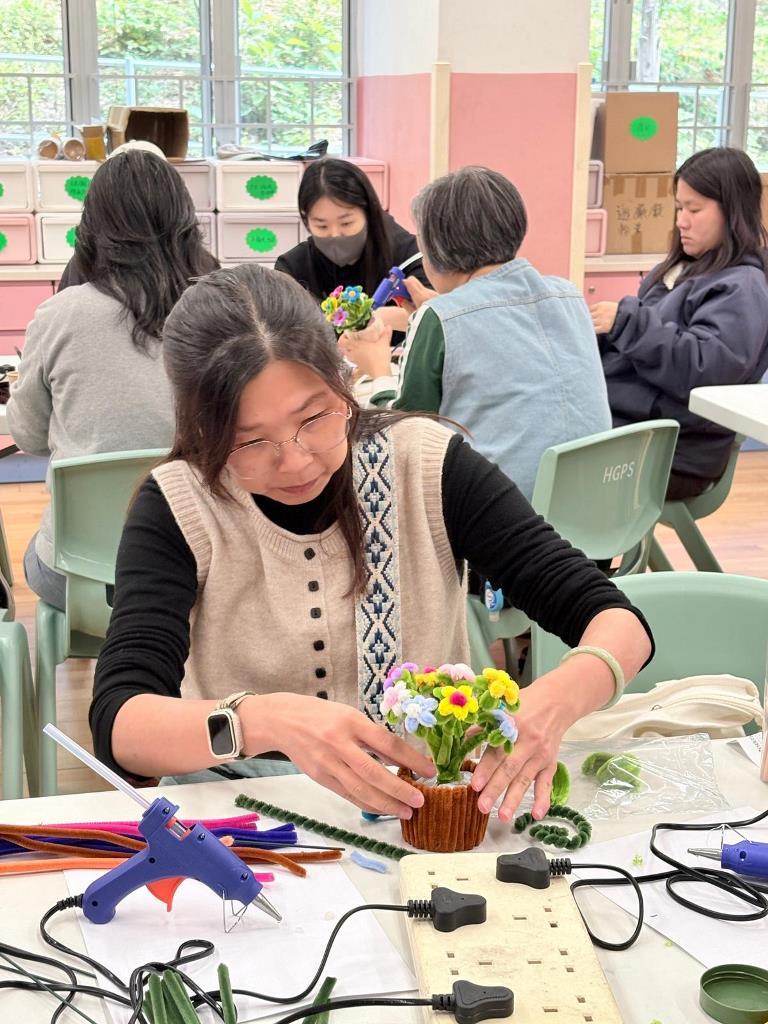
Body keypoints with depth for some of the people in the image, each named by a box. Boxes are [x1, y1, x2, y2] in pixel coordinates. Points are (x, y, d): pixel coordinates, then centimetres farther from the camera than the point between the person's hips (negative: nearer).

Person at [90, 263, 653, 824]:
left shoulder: (428, 464, -8)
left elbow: (616, 620, -9)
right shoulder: (177, 509, -9)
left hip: (433, 795, 2)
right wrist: (267, 720, -38)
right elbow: (118, 721, -20)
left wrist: (553, 701, -30)